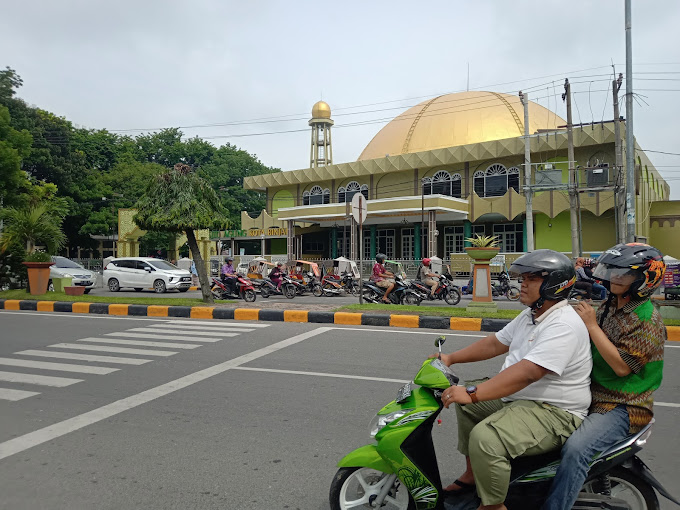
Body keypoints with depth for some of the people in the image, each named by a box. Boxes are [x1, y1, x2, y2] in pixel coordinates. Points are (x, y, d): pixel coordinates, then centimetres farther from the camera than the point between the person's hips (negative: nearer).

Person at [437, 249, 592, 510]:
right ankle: (473, 473, 23)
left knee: (485, 438, -30)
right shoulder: (531, 315, 10)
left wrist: (472, 393, -37)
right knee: (465, 402, 17)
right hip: (516, 398, 11)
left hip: (553, 412, -11)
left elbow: (528, 373, -34)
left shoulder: (564, 326, -24)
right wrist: (450, 358, 11)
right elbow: (496, 343, 17)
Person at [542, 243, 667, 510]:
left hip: (624, 407, -8)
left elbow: (621, 366, -23)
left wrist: (592, 325, -21)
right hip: (592, 395, 9)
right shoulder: (609, 306, 9)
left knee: (576, 448, -31)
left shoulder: (648, 320, -15)